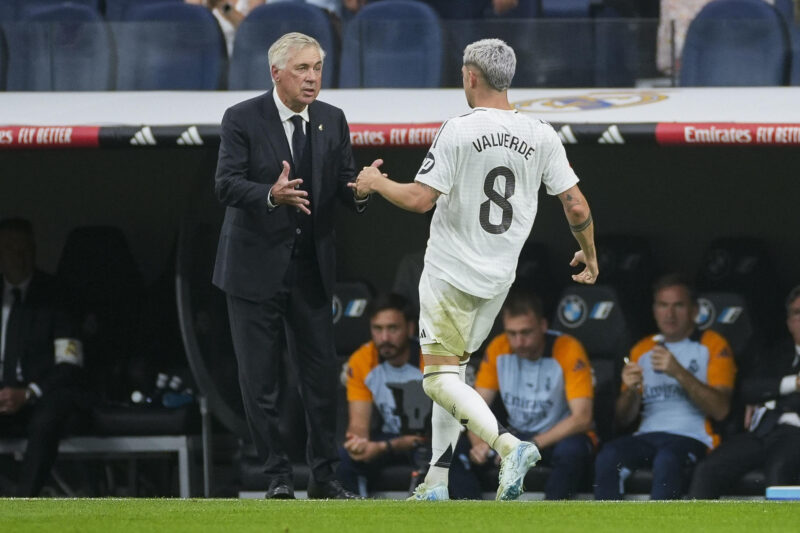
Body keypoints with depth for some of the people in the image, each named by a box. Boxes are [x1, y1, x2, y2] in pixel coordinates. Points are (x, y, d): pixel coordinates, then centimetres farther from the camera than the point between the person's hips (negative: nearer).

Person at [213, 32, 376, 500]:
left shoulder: (332, 120, 5)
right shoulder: (243, 120, -8)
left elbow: (344, 186, 3)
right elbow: (226, 185, -16)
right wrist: (270, 195, -34)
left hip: (312, 267, 3)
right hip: (257, 266, -3)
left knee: (322, 373, 3)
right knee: (260, 378, 1)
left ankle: (324, 475, 12)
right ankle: (278, 475, 10)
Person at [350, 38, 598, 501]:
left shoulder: (459, 132, -14)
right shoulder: (541, 136, 1)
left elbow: (420, 199, -17)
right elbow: (576, 206, 2)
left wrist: (377, 183, 2)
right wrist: (589, 255, 19)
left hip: (451, 272, -6)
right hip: (500, 276, 6)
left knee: (440, 378, -5)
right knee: (454, 370, 17)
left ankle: (510, 446, -26)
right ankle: (437, 482, 15)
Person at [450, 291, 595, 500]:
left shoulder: (568, 350, -17)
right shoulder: (498, 348, -4)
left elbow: (582, 418, -24)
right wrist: (479, 443, -24)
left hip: (560, 437, -4)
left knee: (573, 450, -40)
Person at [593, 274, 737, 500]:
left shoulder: (712, 345, 11)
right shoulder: (641, 350, 23)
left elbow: (720, 409, -5)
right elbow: (623, 419, 18)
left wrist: (679, 373, -15)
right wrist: (631, 390, -4)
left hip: (692, 438, -4)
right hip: (647, 436, 4)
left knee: (667, 459, -38)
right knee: (608, 456, -29)